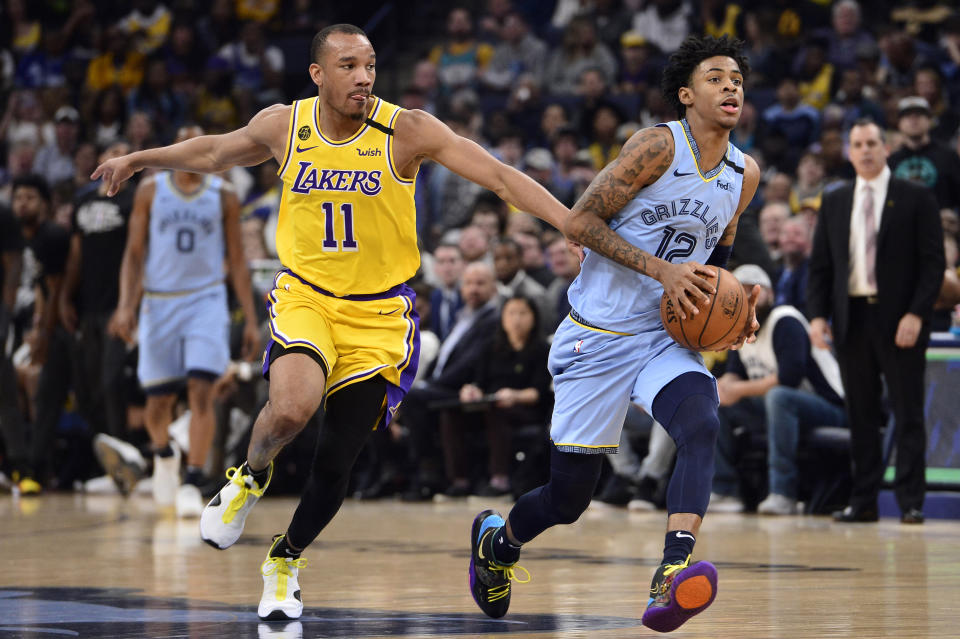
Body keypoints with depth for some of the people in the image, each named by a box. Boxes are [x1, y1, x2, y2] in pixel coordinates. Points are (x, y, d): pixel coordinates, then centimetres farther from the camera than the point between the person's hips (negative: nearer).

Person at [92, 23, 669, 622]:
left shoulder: (406, 131, -15)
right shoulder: (284, 125, -6)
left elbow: (502, 178, -22)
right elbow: (216, 151, 16)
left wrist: (576, 226, -33)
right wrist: (138, 160, 23)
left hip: (379, 313, 0)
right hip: (305, 296, 1)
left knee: (336, 462, 2)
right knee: (292, 406, -30)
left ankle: (287, 558, 31)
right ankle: (252, 476, 5)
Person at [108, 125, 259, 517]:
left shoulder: (223, 196, 4)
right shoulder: (150, 191, 4)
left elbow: (237, 261, 7)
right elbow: (134, 254, 5)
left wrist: (251, 320, 3)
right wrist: (125, 305, -8)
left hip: (207, 300, -1)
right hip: (159, 301, 1)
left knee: (201, 390, -16)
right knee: (158, 399, 7)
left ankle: (192, 482, -16)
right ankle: (163, 452, 39)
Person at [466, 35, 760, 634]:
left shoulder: (745, 174, 7)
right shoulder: (658, 145, -13)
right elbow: (580, 220, -13)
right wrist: (661, 269, -22)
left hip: (666, 337, 4)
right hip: (599, 336, -4)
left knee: (702, 424, -30)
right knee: (570, 496, 3)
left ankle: (674, 574, -43)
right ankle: (498, 539, 37)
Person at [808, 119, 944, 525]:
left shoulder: (916, 199, 1)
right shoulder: (834, 203, 14)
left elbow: (933, 262, -3)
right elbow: (820, 264, 14)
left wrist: (916, 314, -14)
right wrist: (817, 315, 0)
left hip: (899, 321, -4)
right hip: (851, 318, 4)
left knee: (908, 414, -2)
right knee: (860, 415, 5)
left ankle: (911, 502, -1)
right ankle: (863, 502, 8)